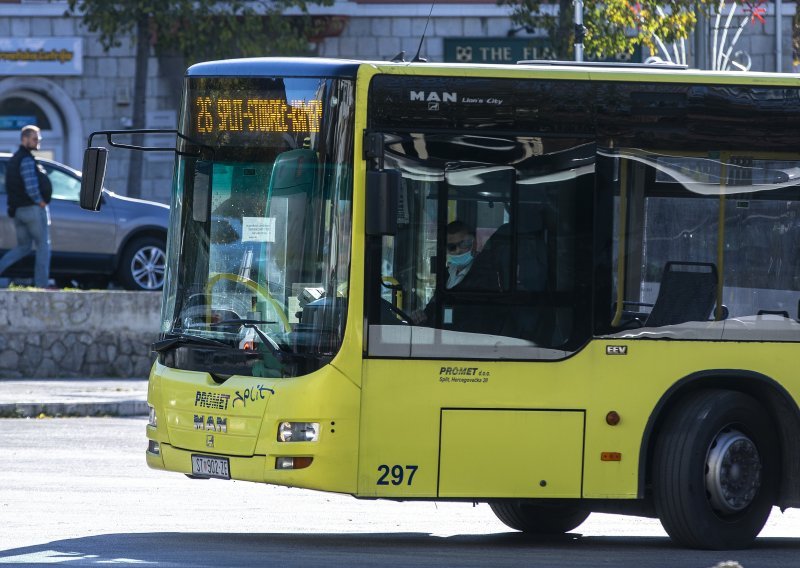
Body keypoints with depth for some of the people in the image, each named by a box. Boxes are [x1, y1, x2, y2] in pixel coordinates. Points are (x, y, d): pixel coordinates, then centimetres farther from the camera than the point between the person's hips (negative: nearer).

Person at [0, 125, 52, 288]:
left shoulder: (14, 159, 17)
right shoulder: (27, 160, -15)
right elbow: (31, 187, -25)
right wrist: (40, 201, -10)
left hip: (18, 210, 9)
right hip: (32, 208, -9)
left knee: (23, 247, 15)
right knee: (43, 245, 0)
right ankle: (41, 284, -1)